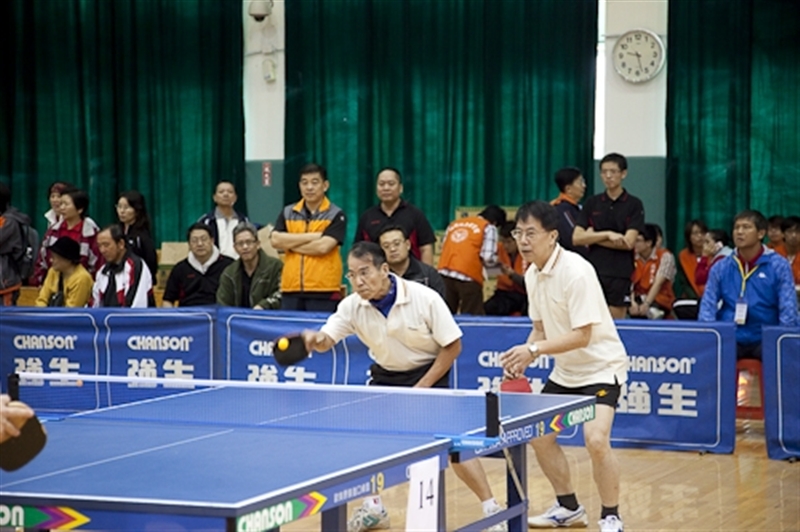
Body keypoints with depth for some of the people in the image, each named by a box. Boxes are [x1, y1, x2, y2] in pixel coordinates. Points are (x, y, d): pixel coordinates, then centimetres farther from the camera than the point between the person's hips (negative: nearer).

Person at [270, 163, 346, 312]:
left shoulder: (336, 215, 0)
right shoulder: (288, 213, 12)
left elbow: (323, 246, -14)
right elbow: (275, 240, -4)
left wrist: (289, 244, -4)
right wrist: (312, 236, -8)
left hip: (323, 291, -4)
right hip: (291, 289, 4)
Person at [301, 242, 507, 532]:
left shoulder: (425, 299, -24)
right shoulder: (352, 306, -15)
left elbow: (452, 346, -16)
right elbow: (326, 339, -22)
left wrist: (422, 387, -19)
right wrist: (315, 340, -48)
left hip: (429, 373, -4)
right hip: (385, 376, 4)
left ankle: (492, 509, -5)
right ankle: (373, 508, 17)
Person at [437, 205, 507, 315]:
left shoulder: (454, 223, 23)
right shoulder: (489, 228, 6)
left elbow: (443, 248, 20)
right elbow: (488, 258, -5)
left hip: (444, 274, 5)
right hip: (468, 276, -5)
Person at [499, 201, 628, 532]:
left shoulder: (576, 272, -25)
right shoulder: (532, 274, 0)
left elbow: (582, 335, -28)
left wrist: (534, 350, -31)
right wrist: (522, 358, -8)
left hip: (600, 367, -9)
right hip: (565, 371, 9)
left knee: (596, 440, -24)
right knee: (537, 434, 9)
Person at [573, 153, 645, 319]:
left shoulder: (634, 204, 1)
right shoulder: (591, 203, 9)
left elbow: (628, 242, -9)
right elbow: (576, 238, 1)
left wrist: (593, 238, -5)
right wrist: (607, 234, -12)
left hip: (620, 274, -2)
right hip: (593, 272, 2)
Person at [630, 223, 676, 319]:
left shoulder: (665, 256, -7)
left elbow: (658, 284, -17)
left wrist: (646, 305, -29)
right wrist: (633, 303, -26)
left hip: (660, 301, -3)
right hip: (638, 299, 3)